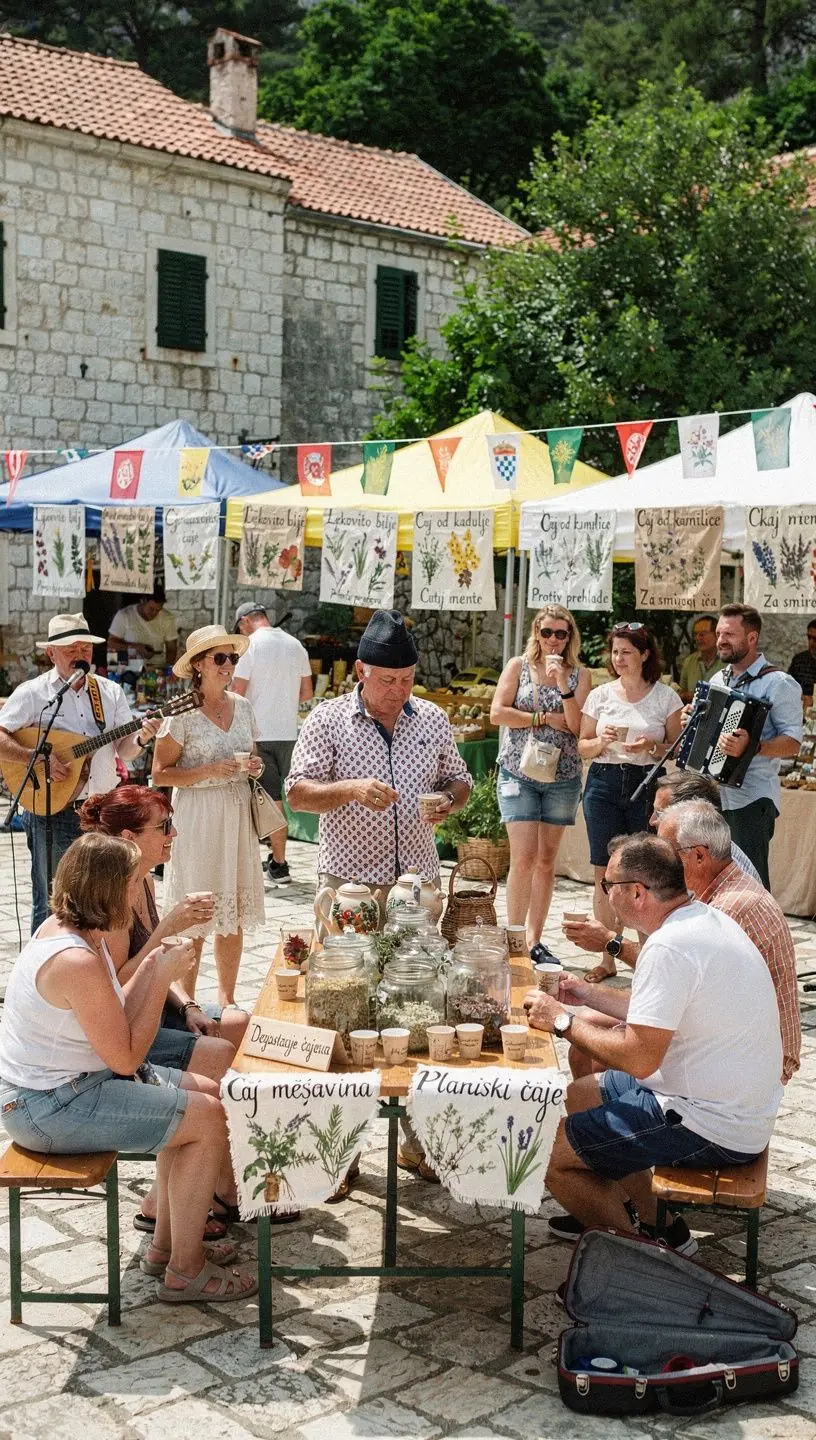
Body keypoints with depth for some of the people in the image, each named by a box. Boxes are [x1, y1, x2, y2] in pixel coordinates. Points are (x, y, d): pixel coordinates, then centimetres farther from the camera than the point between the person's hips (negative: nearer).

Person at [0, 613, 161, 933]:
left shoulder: (110, 692, 10)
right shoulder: (32, 693, -3)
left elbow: (123, 750, 8)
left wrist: (140, 738, -13)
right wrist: (38, 759, -22)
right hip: (51, 811, -4)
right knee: (51, 905, 2)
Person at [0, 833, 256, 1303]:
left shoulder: (62, 929, 4)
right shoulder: (78, 962, -28)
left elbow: (112, 1024, 8)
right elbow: (126, 1058, -20)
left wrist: (152, 968, -4)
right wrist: (162, 979, -16)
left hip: (60, 1083, 11)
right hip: (50, 1109, -11)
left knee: (203, 1094, 13)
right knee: (208, 1118, -11)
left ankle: (167, 1245, 23)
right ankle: (185, 1272, 3)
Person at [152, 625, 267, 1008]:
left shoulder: (243, 707, 8)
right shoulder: (182, 714, -9)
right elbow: (160, 774, -9)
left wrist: (254, 767, -1)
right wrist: (210, 771, -19)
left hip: (237, 816, 6)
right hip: (197, 820, -6)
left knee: (234, 915, 11)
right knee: (195, 919, -1)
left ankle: (226, 998, 25)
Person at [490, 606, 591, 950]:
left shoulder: (580, 675, 6)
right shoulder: (518, 666, 3)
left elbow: (578, 725, -6)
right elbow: (497, 713, -5)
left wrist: (562, 681, -16)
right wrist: (545, 719, -8)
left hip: (562, 776, 2)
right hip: (519, 773, -2)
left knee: (546, 859, 7)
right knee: (524, 857, -11)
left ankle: (533, 938, 16)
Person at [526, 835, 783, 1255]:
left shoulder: (669, 946, -25)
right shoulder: (704, 919, 6)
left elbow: (638, 1058, -25)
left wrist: (563, 1021, -13)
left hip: (712, 1128, -10)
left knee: (553, 1153, -7)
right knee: (579, 1095, 23)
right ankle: (657, 1223, 25)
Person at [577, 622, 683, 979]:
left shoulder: (665, 697, 3)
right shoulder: (600, 695, 10)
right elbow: (582, 747, 12)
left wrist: (652, 747, -15)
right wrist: (602, 741, -8)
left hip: (648, 785, -2)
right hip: (604, 783, 2)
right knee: (604, 872, 2)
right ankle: (607, 957, 11)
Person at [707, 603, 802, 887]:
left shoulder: (778, 683, -7)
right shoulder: (718, 679, 16)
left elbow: (792, 743, -14)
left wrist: (751, 746, -31)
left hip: (751, 801, -7)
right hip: (713, 795, 7)